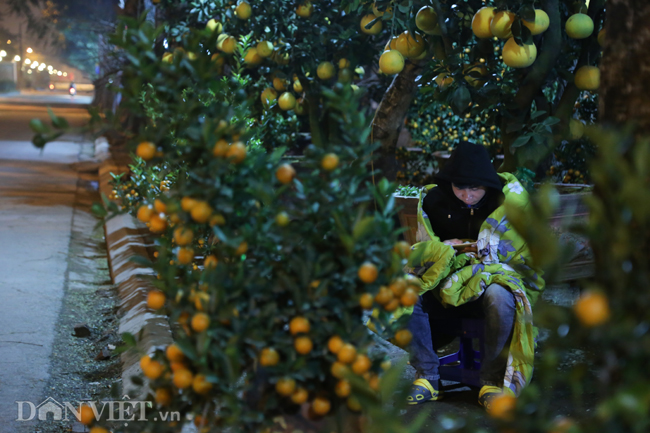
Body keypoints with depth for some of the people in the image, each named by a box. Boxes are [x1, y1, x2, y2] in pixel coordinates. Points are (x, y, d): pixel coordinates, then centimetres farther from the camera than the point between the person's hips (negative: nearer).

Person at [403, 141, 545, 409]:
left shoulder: (510, 200, -8)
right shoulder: (433, 200, 0)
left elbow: (521, 253, -4)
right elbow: (425, 247, 12)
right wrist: (444, 248, -12)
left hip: (495, 277, -2)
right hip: (447, 285, 3)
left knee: (499, 296, -39)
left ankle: (492, 381, -21)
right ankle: (427, 377, -17)